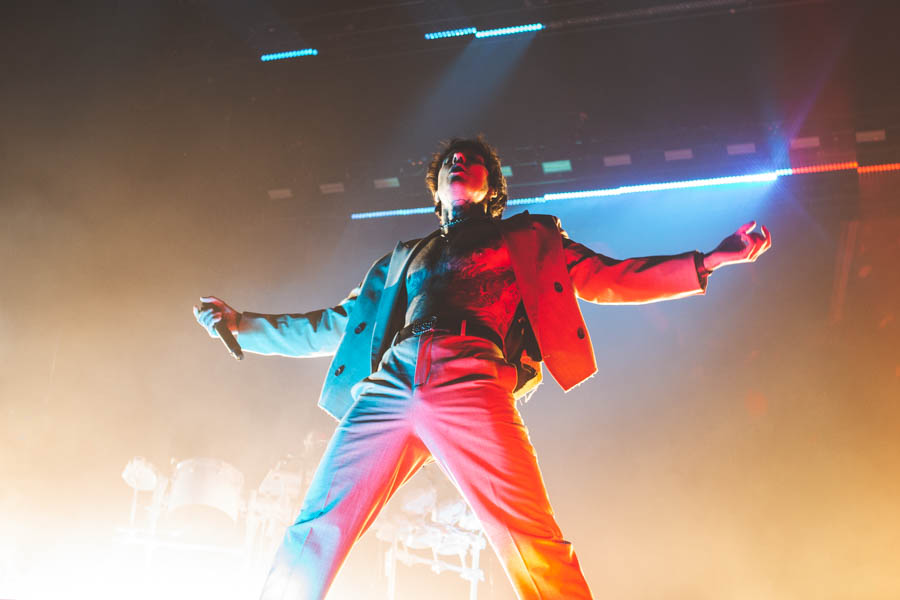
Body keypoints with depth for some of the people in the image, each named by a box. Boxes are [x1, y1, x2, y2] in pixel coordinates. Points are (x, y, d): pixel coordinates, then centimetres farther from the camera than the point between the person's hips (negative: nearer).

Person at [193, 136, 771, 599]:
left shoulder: (527, 239, 29)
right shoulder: (405, 258, 36)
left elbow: (610, 279, 22)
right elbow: (336, 324, 38)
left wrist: (712, 260, 14)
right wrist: (242, 324, 35)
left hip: (469, 382, -3)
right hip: (387, 387, 3)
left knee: (534, 543, -20)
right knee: (313, 535, -10)